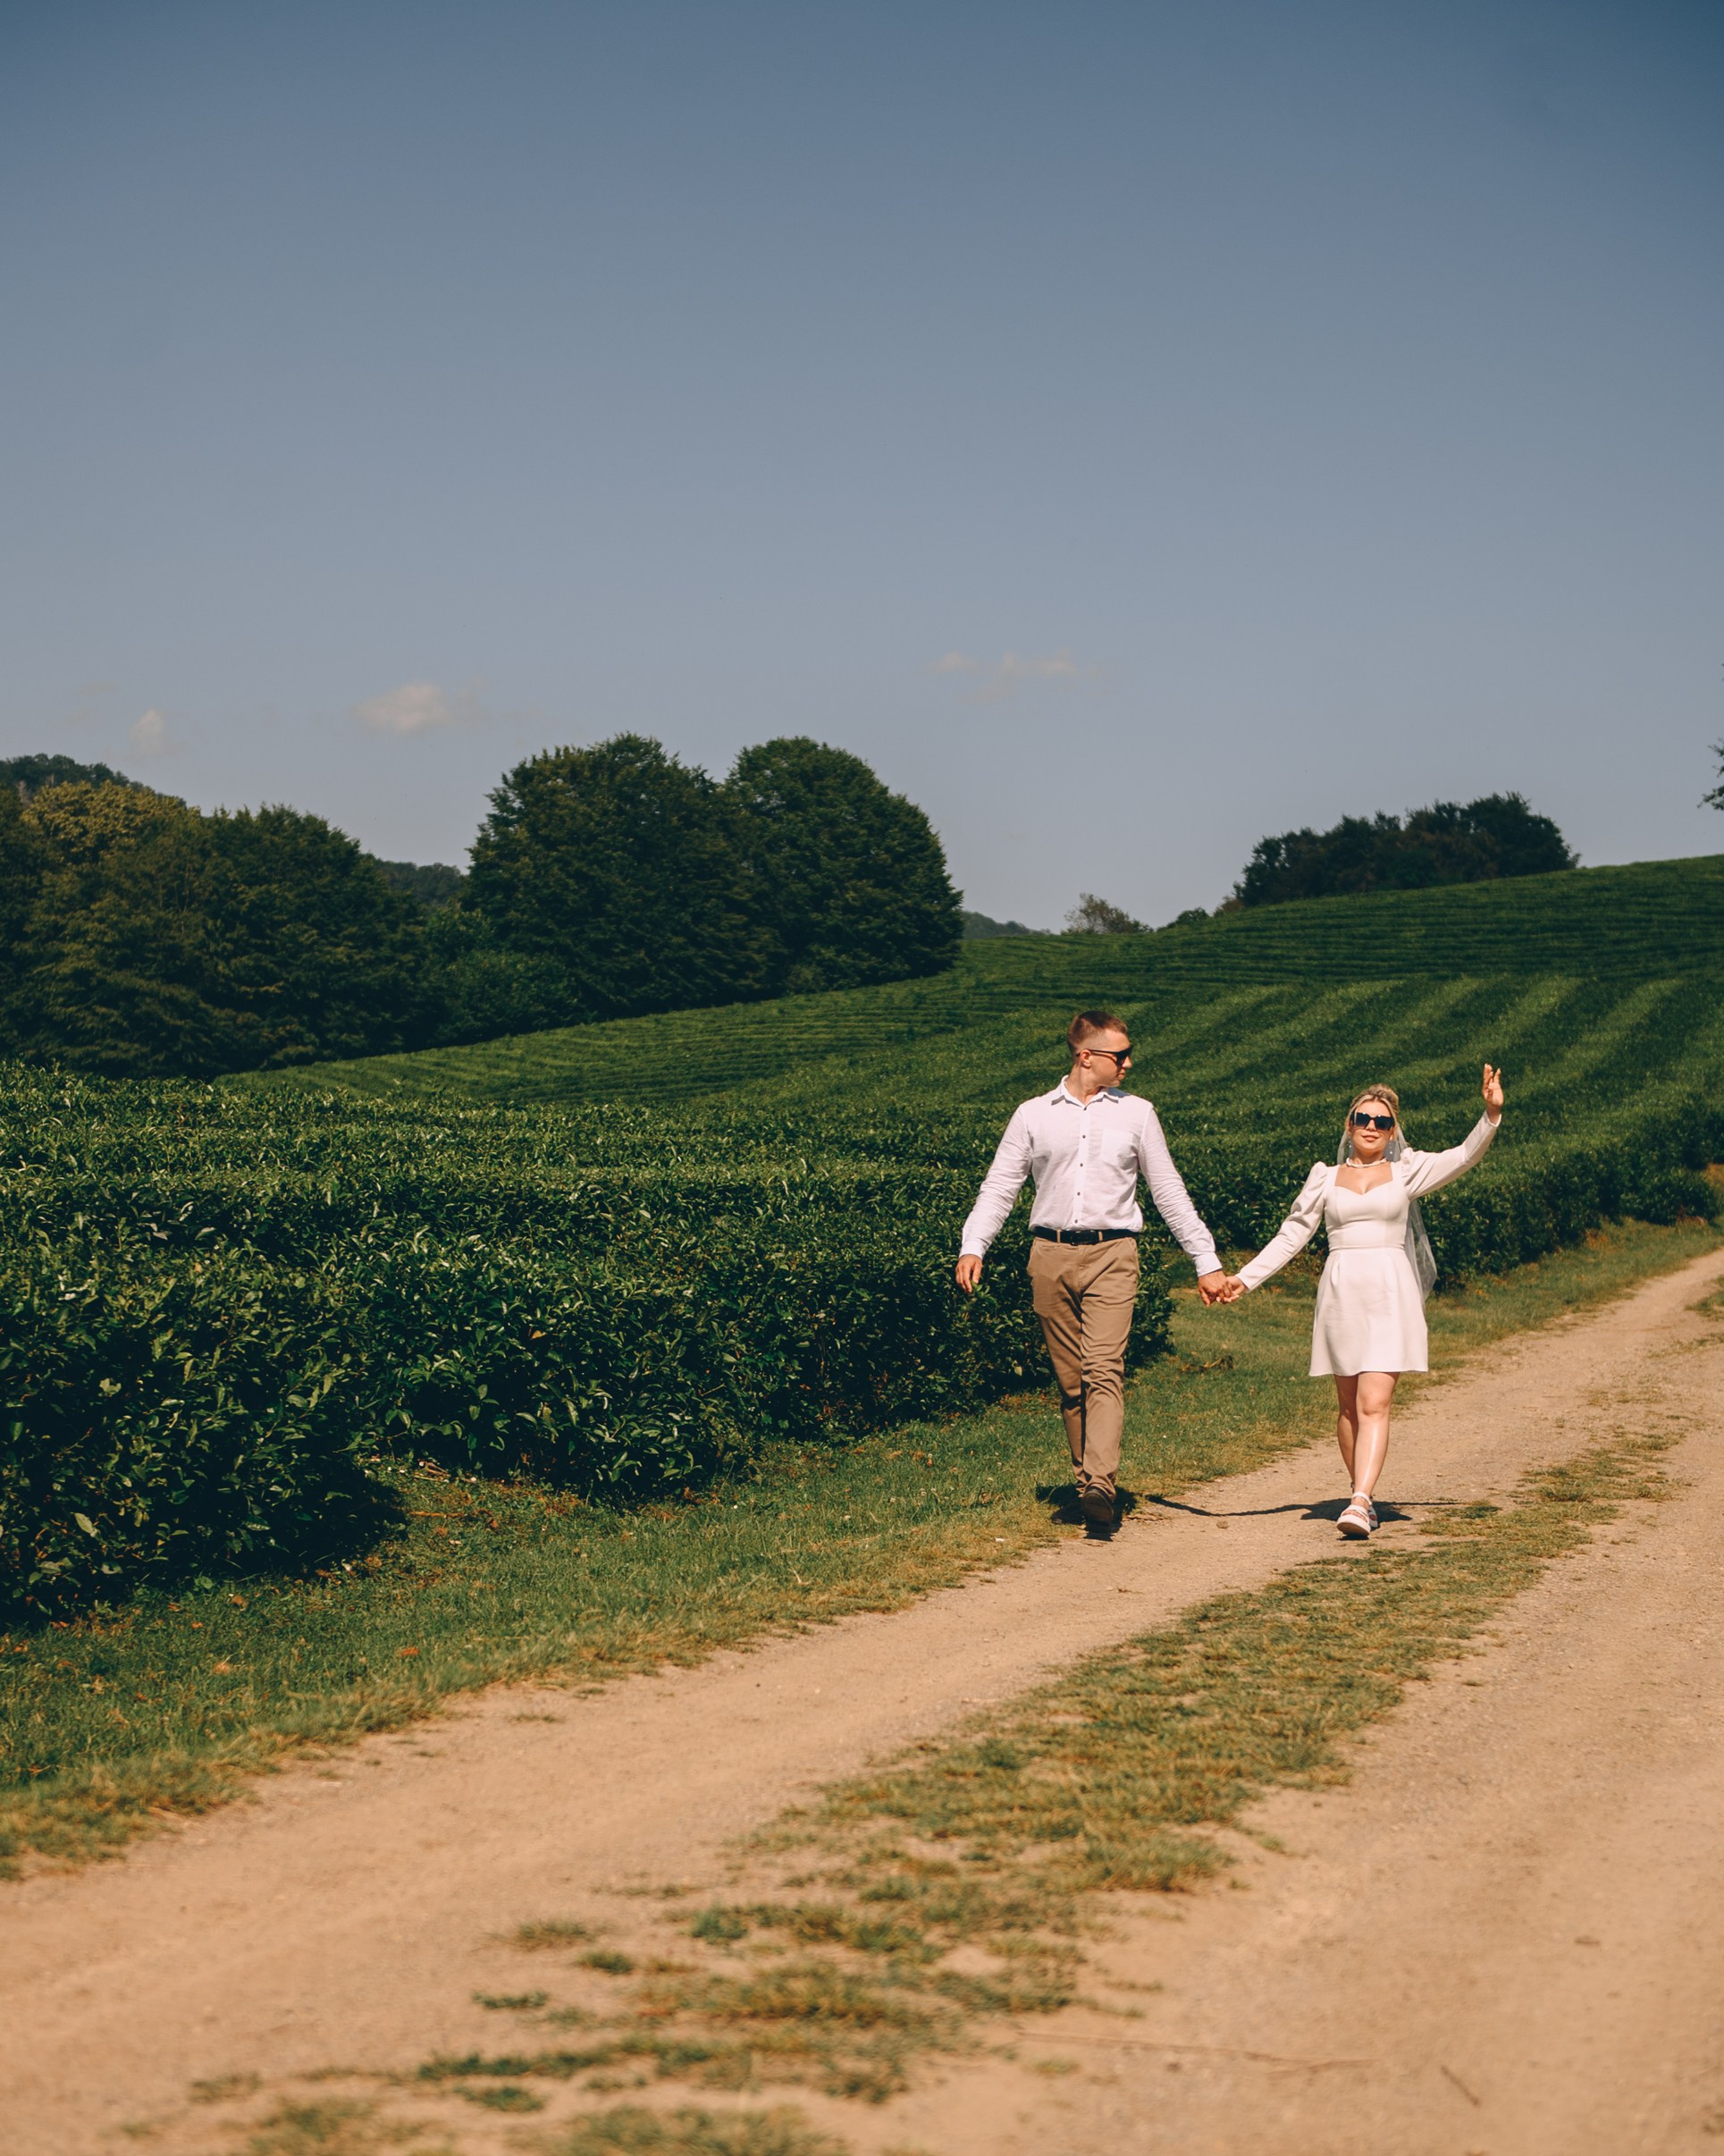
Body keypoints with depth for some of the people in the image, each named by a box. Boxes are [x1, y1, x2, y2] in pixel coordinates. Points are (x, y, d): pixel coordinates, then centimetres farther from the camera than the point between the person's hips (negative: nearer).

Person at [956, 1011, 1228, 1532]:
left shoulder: (1136, 1114, 10)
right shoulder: (1033, 1115, 9)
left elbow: (1169, 1192, 14)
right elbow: (999, 1186, 7)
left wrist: (1206, 1261, 12)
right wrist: (973, 1248, -7)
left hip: (1112, 1255, -1)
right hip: (1051, 1255, 2)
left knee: (1105, 1371, -16)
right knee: (1070, 1378, 4)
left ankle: (1101, 1485, -27)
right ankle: (1086, 1479, 13)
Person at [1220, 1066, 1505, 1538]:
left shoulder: (1407, 1172, 10)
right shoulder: (1326, 1177, 12)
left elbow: (1463, 1158, -2)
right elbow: (1291, 1235, 14)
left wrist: (1491, 1115, -17)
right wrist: (1245, 1278, 7)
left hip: (1390, 1292, -2)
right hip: (1340, 1292, 2)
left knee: (1374, 1403, -13)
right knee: (1349, 1406, 7)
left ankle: (1360, 1503, -23)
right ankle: (1363, 1495, 19)